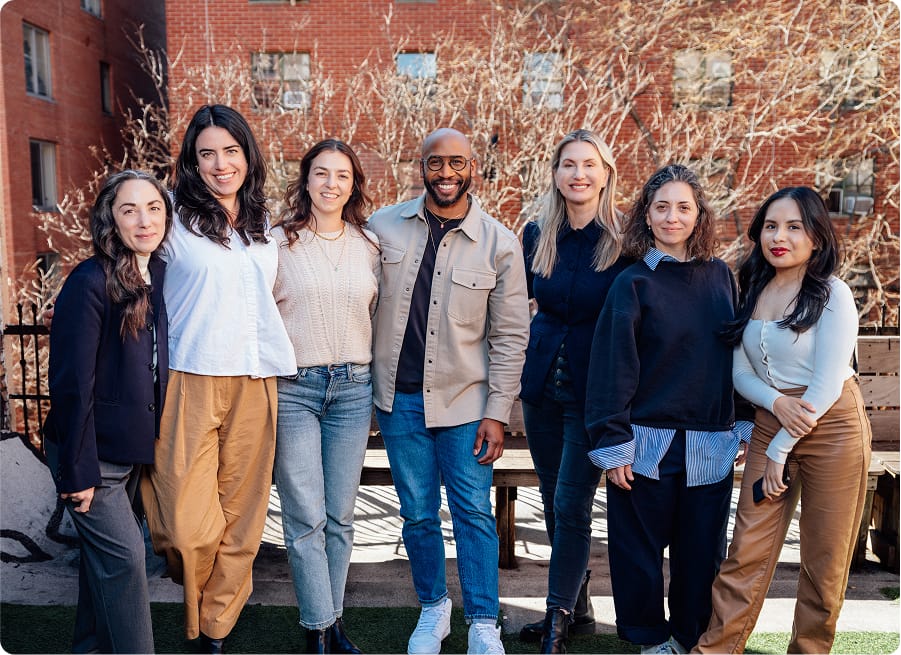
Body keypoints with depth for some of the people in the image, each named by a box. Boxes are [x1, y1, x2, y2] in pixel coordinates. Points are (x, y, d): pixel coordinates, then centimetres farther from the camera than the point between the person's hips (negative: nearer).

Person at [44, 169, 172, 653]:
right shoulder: (90, 282, -19)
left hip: (133, 448, 7)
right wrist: (79, 470, -17)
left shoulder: (160, 276, 2)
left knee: (103, 551, 20)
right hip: (90, 450, -7)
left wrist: (154, 438, 8)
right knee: (124, 556, -4)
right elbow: (72, 383, -19)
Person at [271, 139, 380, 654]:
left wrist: (376, 389, 12)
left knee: (340, 515, 9)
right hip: (293, 389, -3)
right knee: (306, 518, -1)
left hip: (353, 389, 3)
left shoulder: (369, 245, 8)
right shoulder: (279, 241, 0)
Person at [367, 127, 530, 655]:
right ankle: (434, 608, 33)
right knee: (418, 512, 12)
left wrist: (497, 413, -7)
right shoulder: (384, 226, 0)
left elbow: (511, 336, -4)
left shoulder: (500, 244, -5)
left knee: (474, 513, 4)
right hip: (398, 397, 2)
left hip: (465, 399, -2)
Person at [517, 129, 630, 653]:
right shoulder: (537, 235, 3)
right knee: (555, 503, 13)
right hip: (542, 384, 5)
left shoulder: (624, 240, -9)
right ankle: (578, 608, 30)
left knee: (571, 505, -4)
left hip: (594, 390, -5)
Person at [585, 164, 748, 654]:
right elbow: (613, 367, -8)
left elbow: (739, 355, 12)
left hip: (710, 447, 3)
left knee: (702, 550, 12)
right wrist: (613, 445, -11)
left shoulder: (720, 276, 6)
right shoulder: (632, 283, -6)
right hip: (647, 444, -3)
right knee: (640, 549, 8)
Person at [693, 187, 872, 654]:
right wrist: (776, 402, -14)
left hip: (831, 428, -4)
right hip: (770, 424, 4)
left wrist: (780, 449, -13)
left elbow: (828, 384, -14)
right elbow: (740, 373, 7)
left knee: (824, 561, 6)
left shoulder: (832, 294, -10)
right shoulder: (754, 294, 7)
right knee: (747, 551, 3)